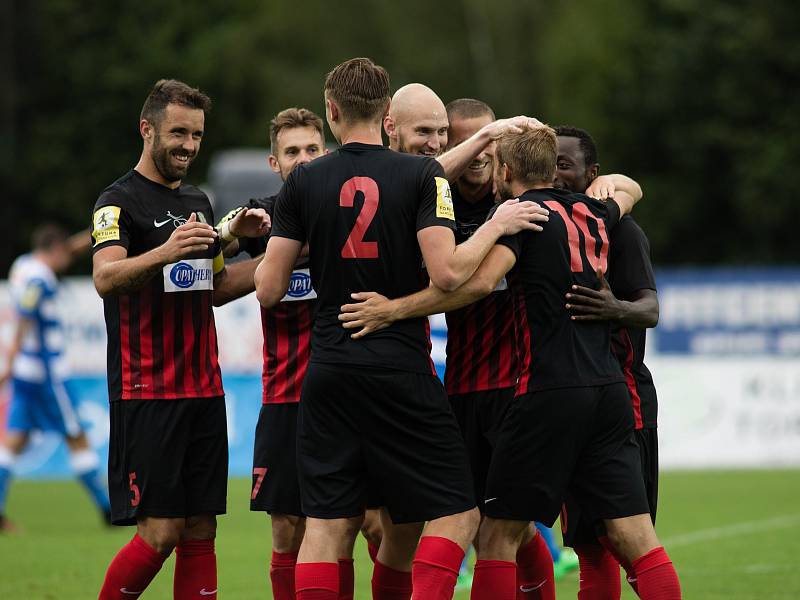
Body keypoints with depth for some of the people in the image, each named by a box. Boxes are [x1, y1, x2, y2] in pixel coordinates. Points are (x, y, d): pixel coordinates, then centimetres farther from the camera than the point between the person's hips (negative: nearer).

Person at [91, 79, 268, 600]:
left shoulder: (199, 202, 18)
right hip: (147, 394, -7)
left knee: (201, 530, 3)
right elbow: (106, 278, -23)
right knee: (160, 532, -10)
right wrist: (165, 252, -40)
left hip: (204, 390, 7)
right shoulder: (119, 201, -6)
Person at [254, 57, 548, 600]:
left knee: (328, 523, 6)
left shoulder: (304, 182, 3)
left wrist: (271, 240, 23)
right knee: (456, 514, 3)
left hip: (328, 370, 3)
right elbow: (447, 273, -15)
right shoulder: (422, 175, -4)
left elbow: (268, 290, 3)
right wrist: (496, 226, 0)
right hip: (401, 370, -3)